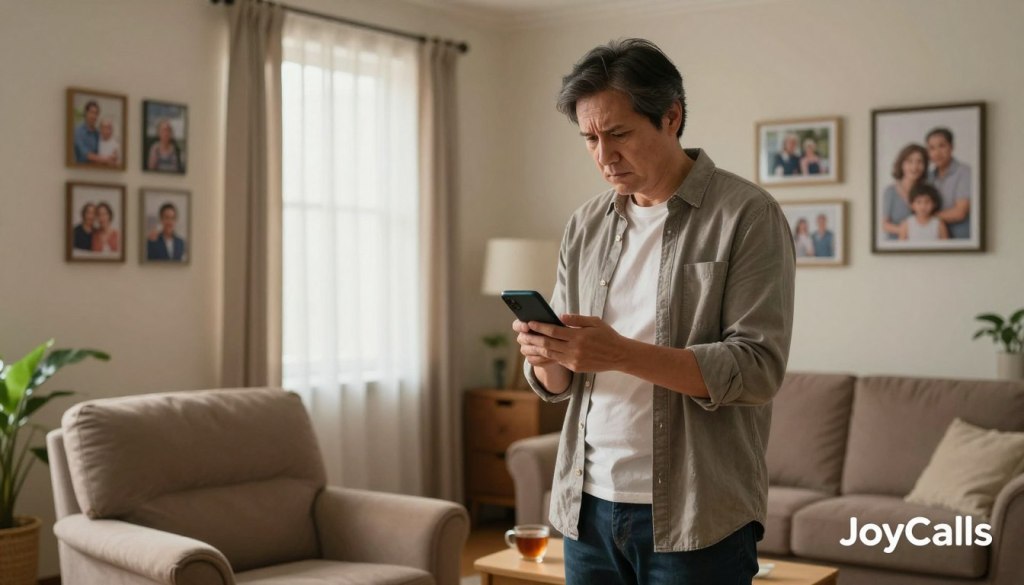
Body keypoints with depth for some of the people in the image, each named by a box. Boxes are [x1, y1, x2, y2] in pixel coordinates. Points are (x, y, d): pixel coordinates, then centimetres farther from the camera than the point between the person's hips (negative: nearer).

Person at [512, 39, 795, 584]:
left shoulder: (746, 215, -7)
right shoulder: (585, 226, 8)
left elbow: (758, 368, -15)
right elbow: (558, 384, 11)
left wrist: (624, 353, -25)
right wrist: (544, 356, -12)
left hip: (693, 518, -4)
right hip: (587, 504, 5)